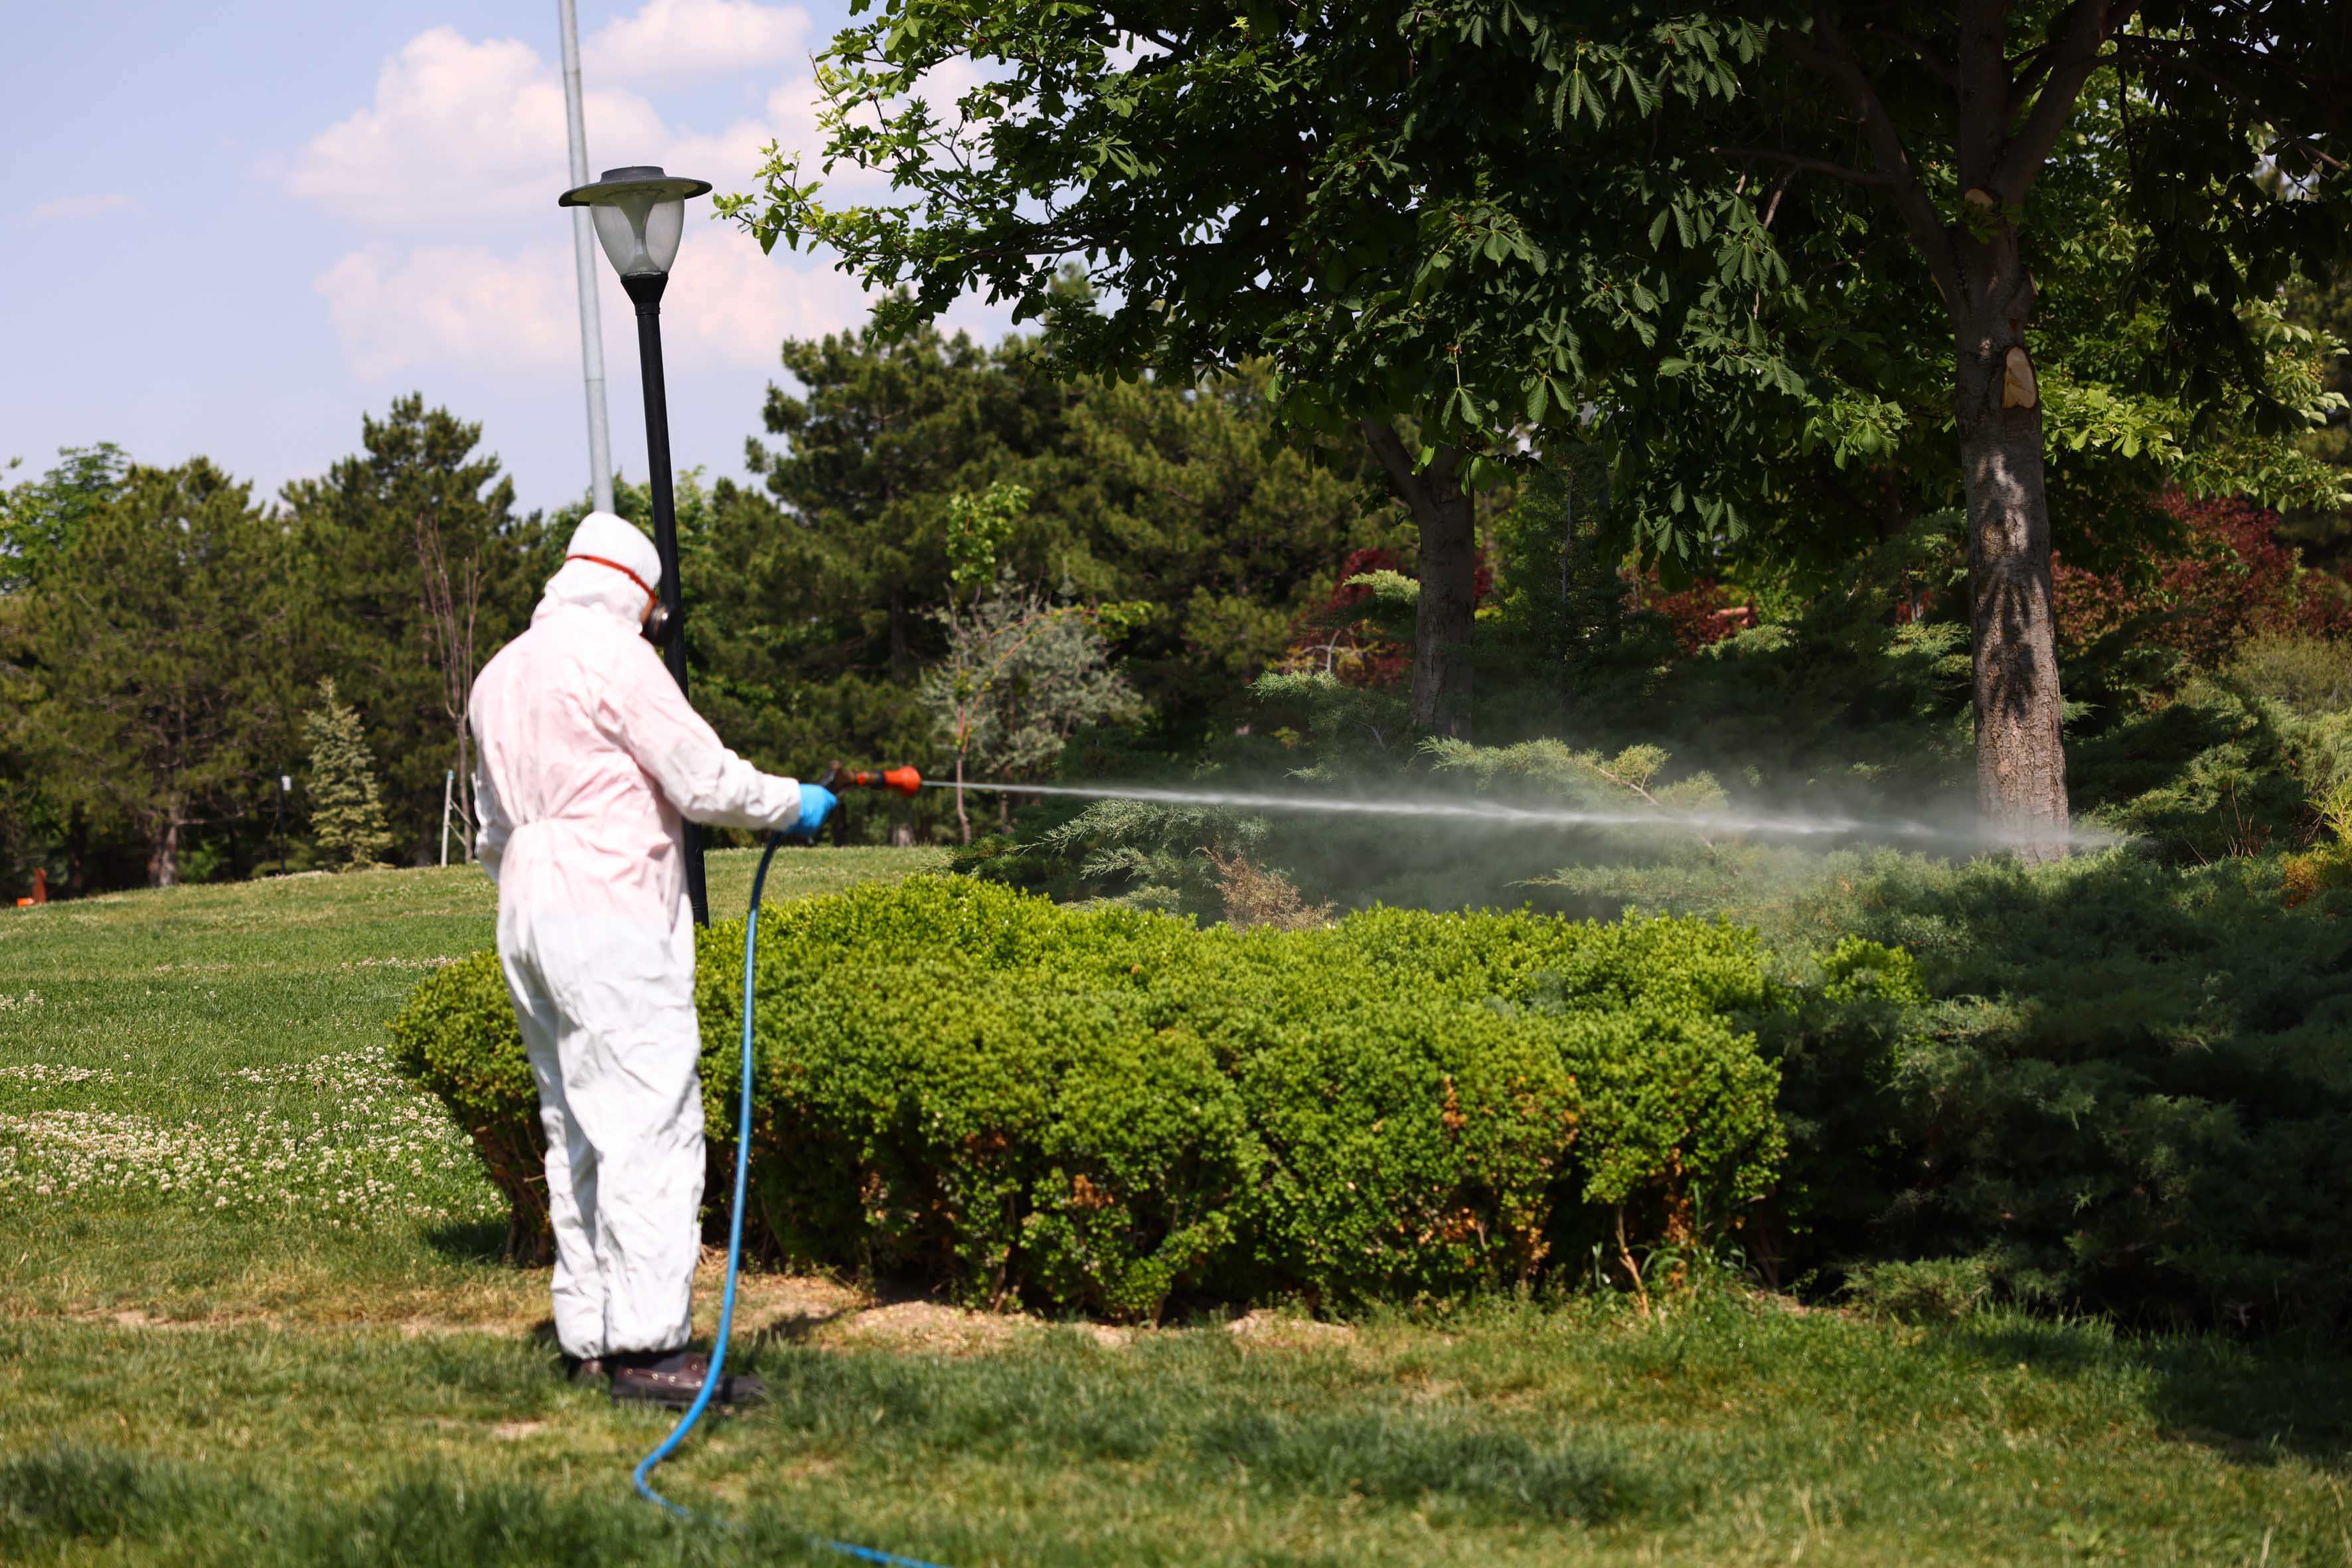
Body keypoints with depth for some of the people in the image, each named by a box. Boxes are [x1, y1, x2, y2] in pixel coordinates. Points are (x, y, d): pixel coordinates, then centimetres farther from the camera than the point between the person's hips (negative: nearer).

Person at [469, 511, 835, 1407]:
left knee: (577, 1131, 11)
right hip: (610, 915, -9)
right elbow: (704, 782, -10)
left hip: (526, 918, 9)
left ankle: (589, 1336, 11)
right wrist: (794, 804, 6)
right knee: (652, 1123, -11)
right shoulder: (615, 660, -8)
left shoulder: (500, 674, 19)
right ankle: (647, 1343, -16)